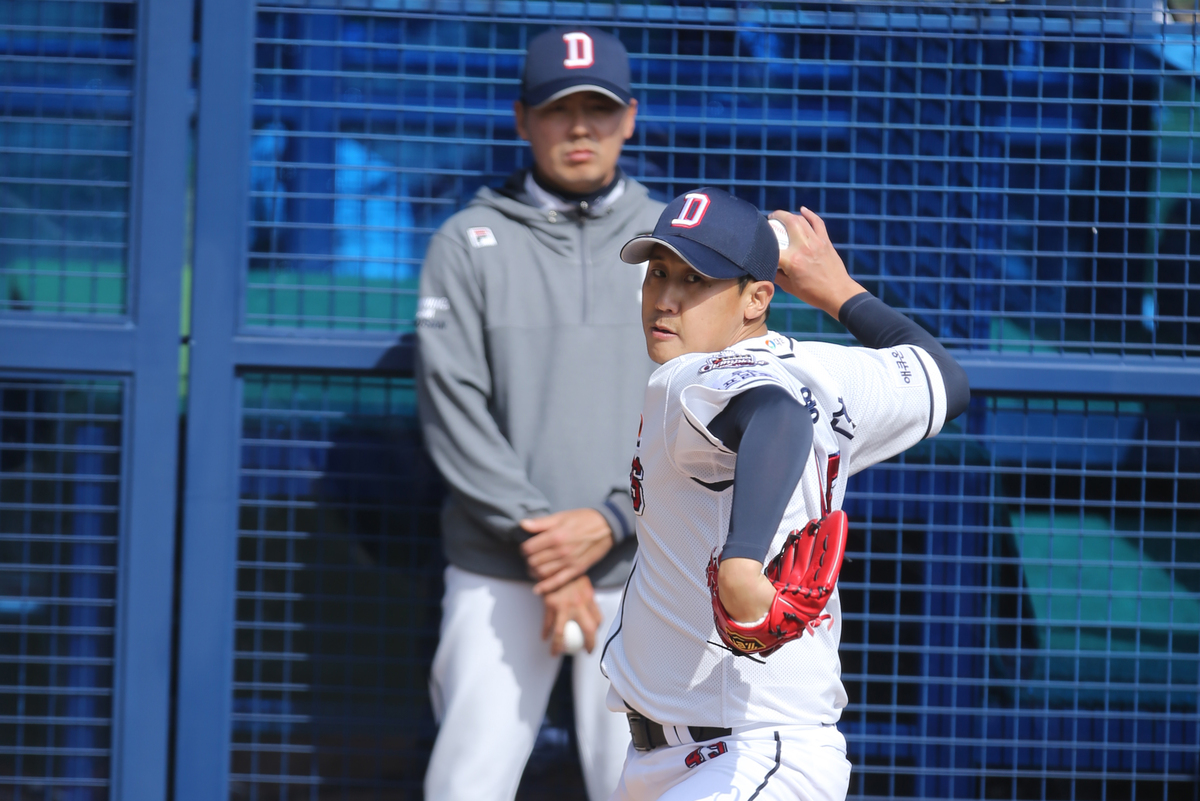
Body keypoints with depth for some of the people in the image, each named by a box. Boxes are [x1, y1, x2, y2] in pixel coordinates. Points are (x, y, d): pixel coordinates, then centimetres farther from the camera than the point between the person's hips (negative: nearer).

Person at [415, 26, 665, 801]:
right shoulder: (470, 243, 4)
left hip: (638, 571, 1)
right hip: (497, 574, -1)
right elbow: (454, 410, -4)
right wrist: (538, 539, -13)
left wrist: (612, 521, -12)